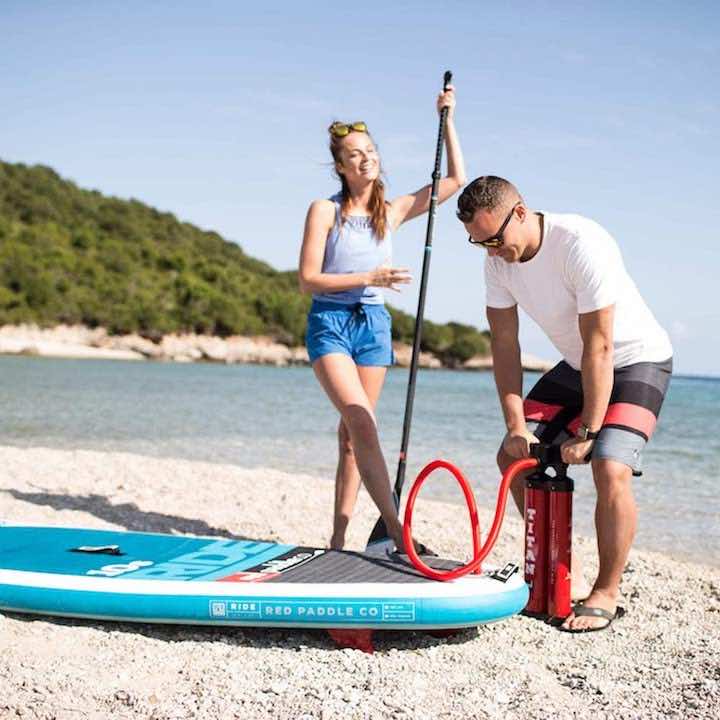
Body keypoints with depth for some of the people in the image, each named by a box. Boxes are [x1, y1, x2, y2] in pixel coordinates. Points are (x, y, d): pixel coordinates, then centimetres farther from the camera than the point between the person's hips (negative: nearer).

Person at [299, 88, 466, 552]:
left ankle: (339, 537, 10)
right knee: (361, 421, -20)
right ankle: (395, 528, -23)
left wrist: (447, 120, 8)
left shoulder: (392, 212, 9)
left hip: (374, 324, 4)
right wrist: (369, 277, -15)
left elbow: (456, 180, 10)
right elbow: (308, 279, -7)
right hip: (331, 323, -4)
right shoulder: (325, 211, -2)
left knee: (352, 434, 4)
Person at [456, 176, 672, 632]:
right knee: (513, 457, 3)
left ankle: (607, 593, -7)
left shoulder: (582, 244, -31)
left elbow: (600, 347, -30)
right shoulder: (499, 260, -9)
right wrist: (516, 425, -14)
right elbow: (504, 346, -6)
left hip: (637, 359, -7)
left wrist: (587, 432, -28)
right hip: (577, 366, 7)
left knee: (610, 468, -25)